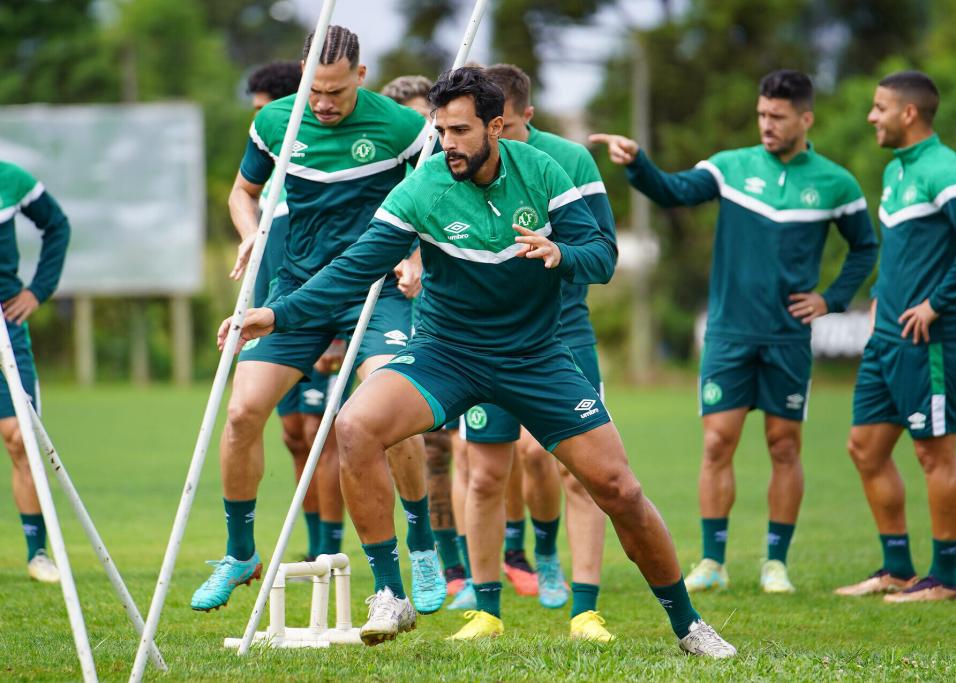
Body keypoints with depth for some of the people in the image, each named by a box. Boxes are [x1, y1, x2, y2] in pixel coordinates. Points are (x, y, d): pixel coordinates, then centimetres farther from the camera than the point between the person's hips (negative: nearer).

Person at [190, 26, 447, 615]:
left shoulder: (400, 126, -10)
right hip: (299, 284, 4)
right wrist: (252, 235, -3)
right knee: (244, 412, -7)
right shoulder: (275, 122, 0)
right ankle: (240, 555, 13)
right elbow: (244, 190, 18)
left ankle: (424, 552, -5)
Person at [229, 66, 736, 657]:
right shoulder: (419, 193, -14)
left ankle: (686, 624, 18)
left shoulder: (540, 172, -9)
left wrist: (561, 254, -31)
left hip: (536, 357, 1)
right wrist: (279, 314, -24)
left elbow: (603, 255, -9)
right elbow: (356, 269, -13)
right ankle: (391, 597, -19)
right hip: (447, 354, -1)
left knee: (619, 489, -3)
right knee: (356, 427, -28)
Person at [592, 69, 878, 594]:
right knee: (717, 443, -4)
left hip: (789, 338, 0)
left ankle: (776, 562, 14)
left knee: (784, 447, 4)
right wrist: (635, 162, -30)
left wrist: (832, 299, 4)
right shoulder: (732, 167, 2)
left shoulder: (834, 184, 2)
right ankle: (712, 562, 3)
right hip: (728, 332, 0)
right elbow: (674, 191, -12)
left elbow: (865, 247, 15)